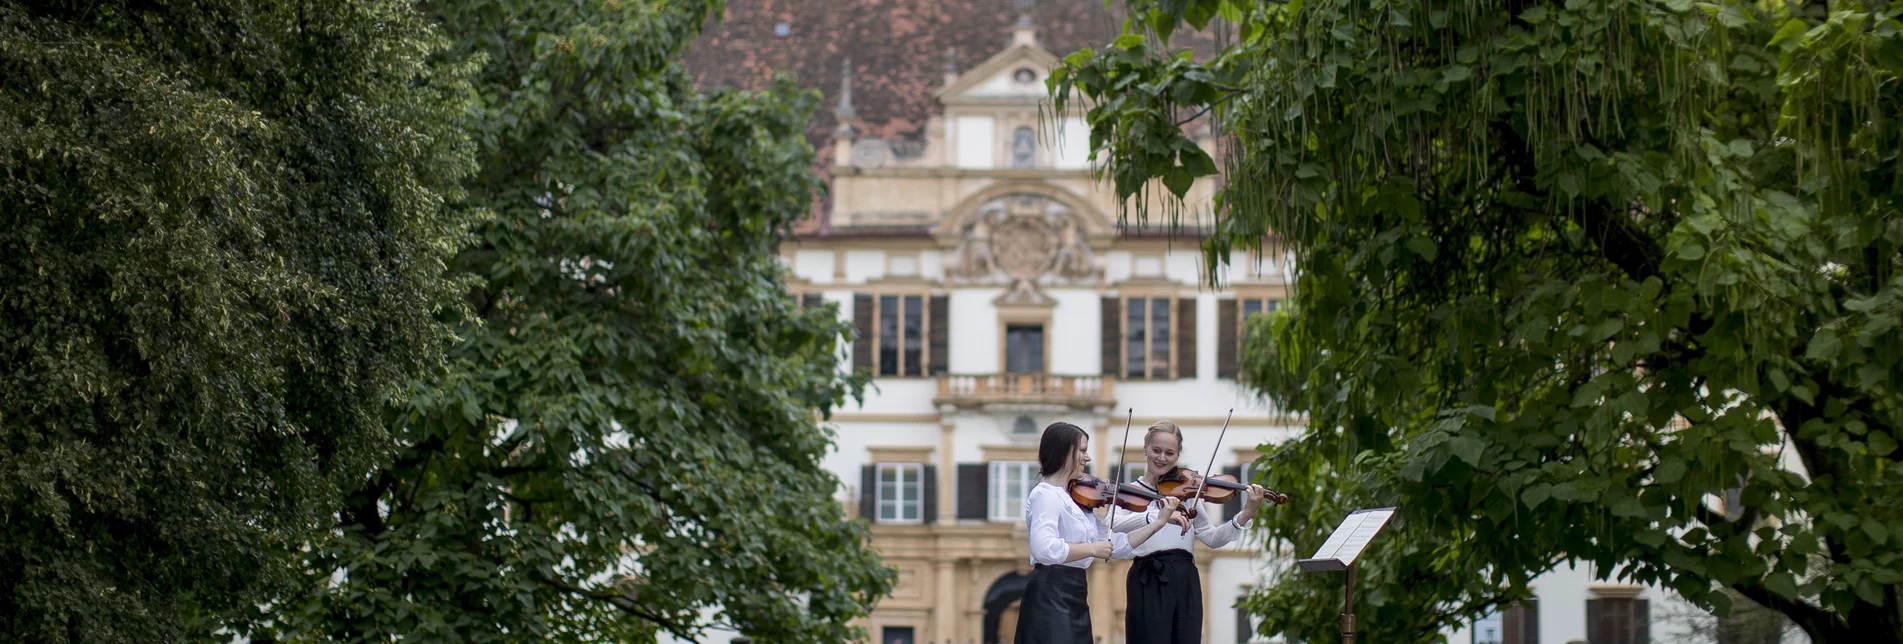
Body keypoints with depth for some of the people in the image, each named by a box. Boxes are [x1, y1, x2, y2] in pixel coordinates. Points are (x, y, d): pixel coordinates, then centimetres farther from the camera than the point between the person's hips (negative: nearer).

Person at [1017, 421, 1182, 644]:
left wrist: (1160, 522, 10)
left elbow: (1117, 546, 15)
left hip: (1075, 598, 10)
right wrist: (1092, 549, -18)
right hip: (1051, 598, -10)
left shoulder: (1078, 499, 16)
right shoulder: (1045, 496, -11)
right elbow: (1044, 549, -29)